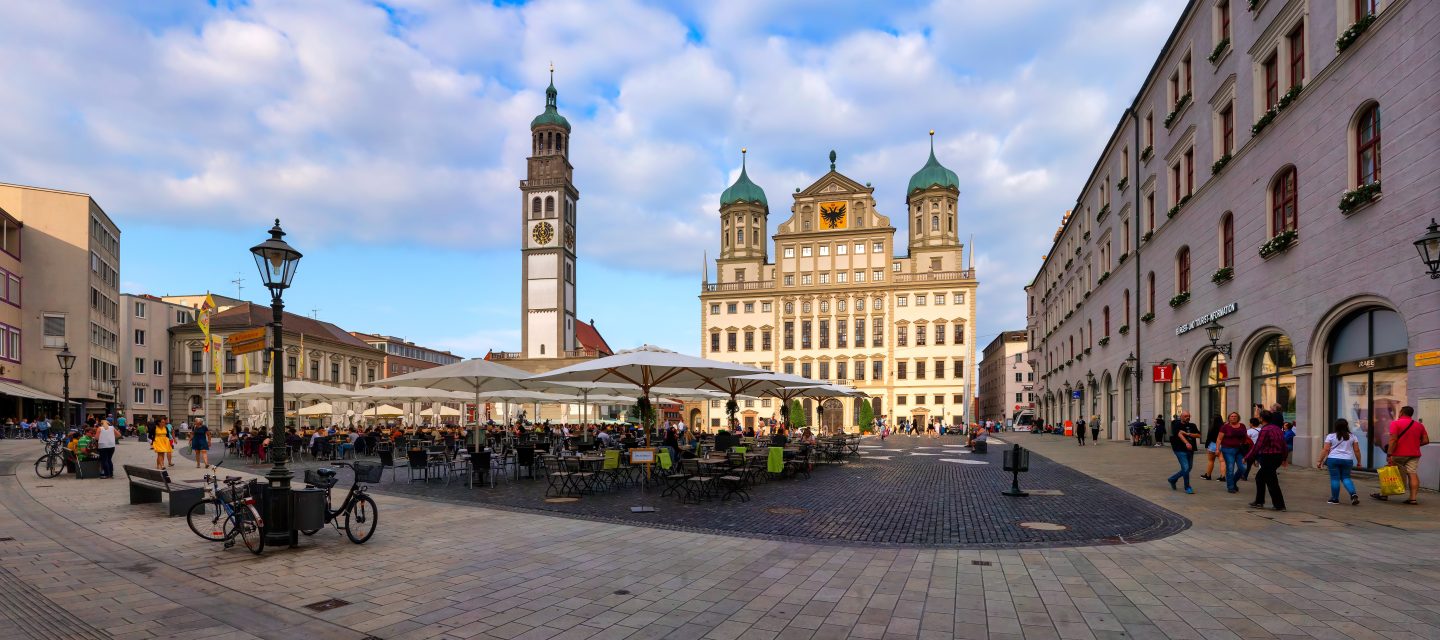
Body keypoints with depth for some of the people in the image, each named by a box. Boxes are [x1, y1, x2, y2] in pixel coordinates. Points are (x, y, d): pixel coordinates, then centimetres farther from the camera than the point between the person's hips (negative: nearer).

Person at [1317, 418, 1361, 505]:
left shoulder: (1330, 436, -2)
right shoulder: (1352, 437, 6)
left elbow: (1325, 450, -4)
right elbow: (1357, 451, 5)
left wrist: (1320, 461, 0)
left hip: (1333, 459, -3)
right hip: (1347, 460, 3)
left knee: (1335, 478, 1)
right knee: (1346, 477, 13)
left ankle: (1335, 499, 7)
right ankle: (1353, 494, -7)